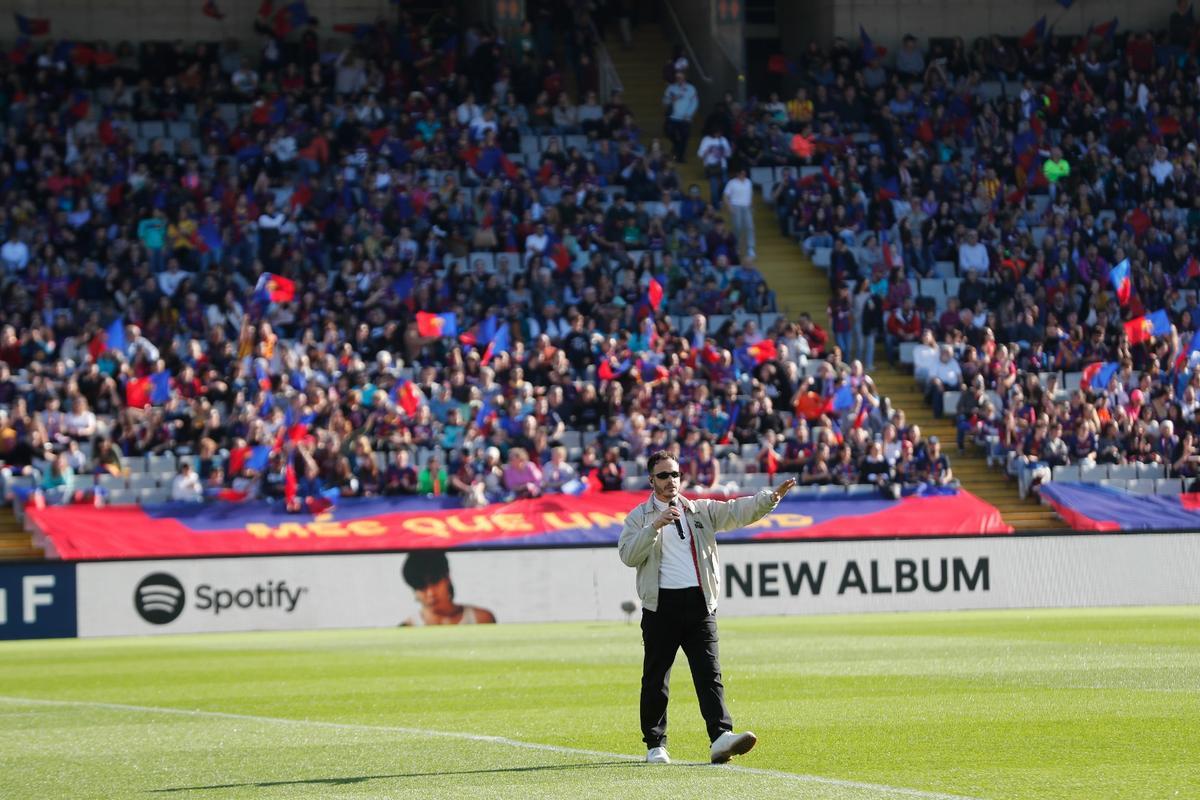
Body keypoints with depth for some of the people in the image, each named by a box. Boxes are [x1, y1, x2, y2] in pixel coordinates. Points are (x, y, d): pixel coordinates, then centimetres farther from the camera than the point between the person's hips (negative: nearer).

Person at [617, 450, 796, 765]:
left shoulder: (701, 511, 15)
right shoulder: (640, 517, 7)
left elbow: (737, 512, 2)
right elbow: (628, 555, -6)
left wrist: (769, 498, -15)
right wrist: (655, 526, -17)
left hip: (699, 602, 2)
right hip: (661, 604, -2)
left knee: (709, 672, -8)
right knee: (656, 677, 3)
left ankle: (721, 737, -19)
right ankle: (655, 744, 12)